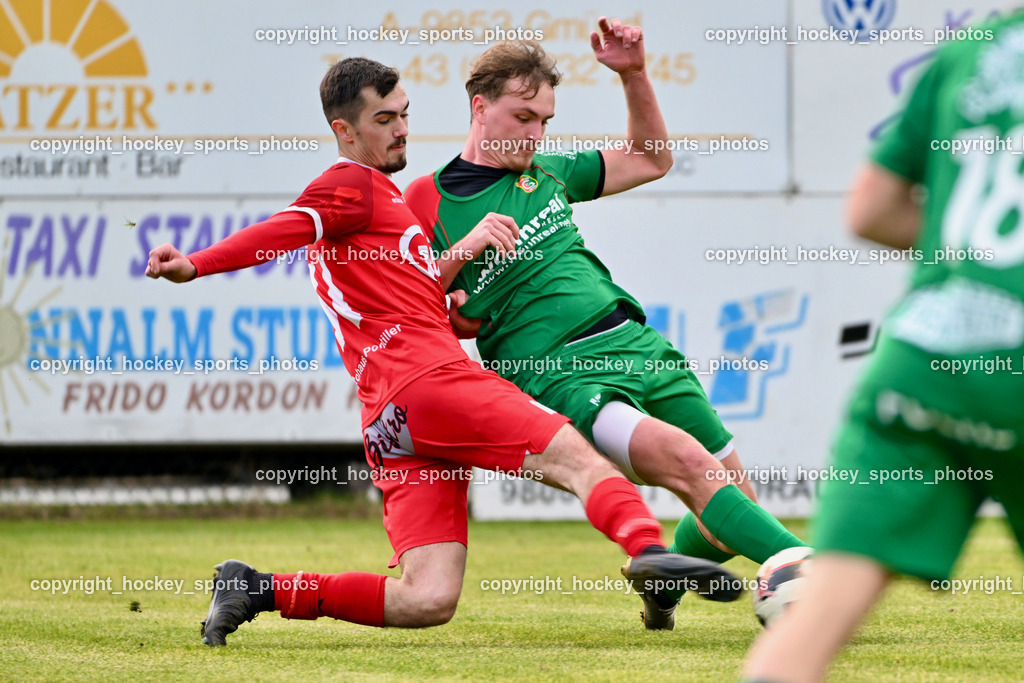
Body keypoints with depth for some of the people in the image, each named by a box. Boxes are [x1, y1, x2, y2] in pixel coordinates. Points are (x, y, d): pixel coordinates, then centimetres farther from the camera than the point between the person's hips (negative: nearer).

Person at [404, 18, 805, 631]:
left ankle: (660, 588, 30)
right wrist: (462, 251, -18)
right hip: (562, 376, -7)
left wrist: (634, 74, 16)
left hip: (639, 346, 7)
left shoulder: (545, 173, 17)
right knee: (689, 463, -29)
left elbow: (650, 161, 29)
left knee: (738, 496, 3)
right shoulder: (427, 202, 0)